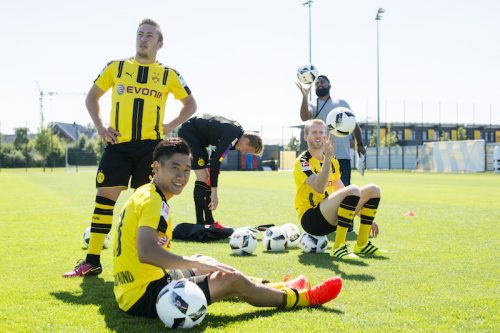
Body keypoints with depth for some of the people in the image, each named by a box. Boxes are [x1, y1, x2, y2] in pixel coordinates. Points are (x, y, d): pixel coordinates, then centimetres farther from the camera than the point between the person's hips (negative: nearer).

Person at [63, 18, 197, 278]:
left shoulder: (169, 75, 8)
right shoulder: (116, 67, 10)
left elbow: (190, 104, 19)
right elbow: (92, 96, 18)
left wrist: (171, 126, 5)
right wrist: (99, 126, 5)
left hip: (150, 145, 0)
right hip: (117, 144, 1)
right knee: (104, 196, -2)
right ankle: (92, 261, 5)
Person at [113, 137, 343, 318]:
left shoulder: (145, 195, 11)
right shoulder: (154, 202, -18)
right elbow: (146, 253, -33)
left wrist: (198, 262, 11)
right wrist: (196, 263, -24)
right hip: (143, 296, -10)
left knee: (208, 266, 26)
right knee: (232, 280, -6)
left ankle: (278, 288, 37)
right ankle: (303, 297, 14)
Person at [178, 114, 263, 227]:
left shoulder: (237, 130, 2)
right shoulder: (232, 135, -27)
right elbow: (216, 161, -30)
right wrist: (214, 192, -28)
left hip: (198, 137, 10)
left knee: (206, 177, 9)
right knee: (203, 177, -13)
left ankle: (209, 221, 12)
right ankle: (200, 224, -11)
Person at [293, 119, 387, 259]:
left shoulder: (333, 162, 15)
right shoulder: (302, 162, -10)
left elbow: (343, 192, 23)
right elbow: (319, 188, -28)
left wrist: (367, 219, 20)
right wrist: (327, 157, -36)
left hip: (330, 218, 8)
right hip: (310, 218, -8)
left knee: (373, 190, 4)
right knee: (353, 189, -30)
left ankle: (362, 244, 2)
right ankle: (339, 247, -28)